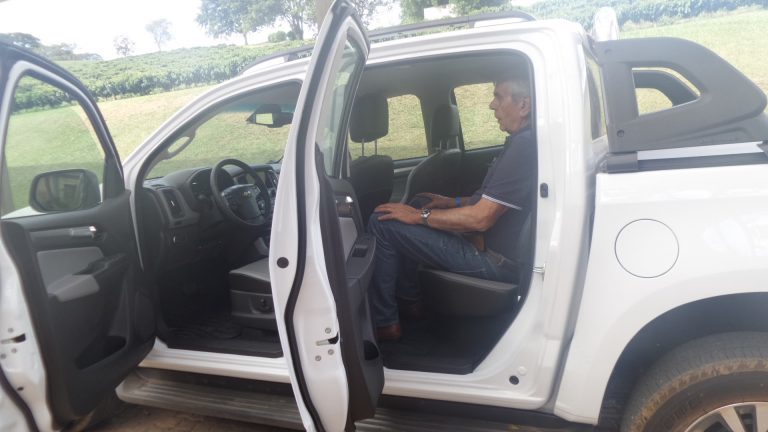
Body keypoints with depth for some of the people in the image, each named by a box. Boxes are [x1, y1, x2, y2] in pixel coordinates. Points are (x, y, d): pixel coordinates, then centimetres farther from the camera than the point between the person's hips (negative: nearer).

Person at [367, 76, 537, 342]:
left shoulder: (524, 147, -23)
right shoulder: (521, 143, 10)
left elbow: (481, 218, -25)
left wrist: (420, 216, -15)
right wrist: (454, 202, 14)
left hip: (493, 260, -11)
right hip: (494, 249, 11)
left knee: (382, 222, -15)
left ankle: (383, 323, -3)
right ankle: (410, 300, 22)